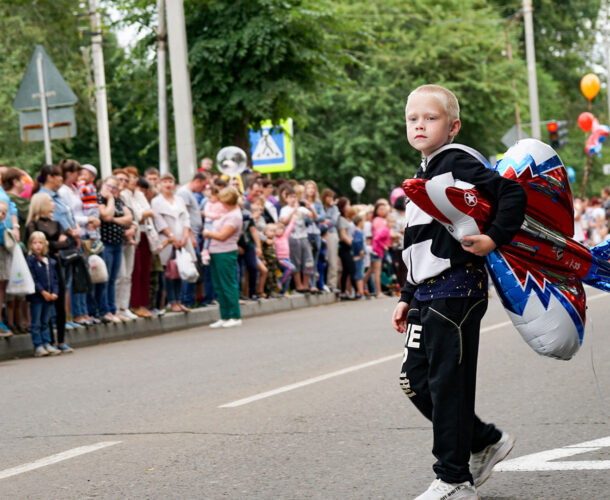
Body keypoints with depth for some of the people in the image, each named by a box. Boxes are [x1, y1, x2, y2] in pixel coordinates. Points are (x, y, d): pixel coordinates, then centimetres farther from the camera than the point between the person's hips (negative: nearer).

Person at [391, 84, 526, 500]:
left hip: (458, 289, -9)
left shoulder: (459, 162, -8)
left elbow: (514, 194, -19)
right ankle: (486, 442, 25)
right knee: (416, 380, 10)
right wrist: (407, 297, 23)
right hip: (427, 293, 10)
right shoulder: (425, 176, 20)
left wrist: (495, 238, -26)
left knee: (448, 383, -5)